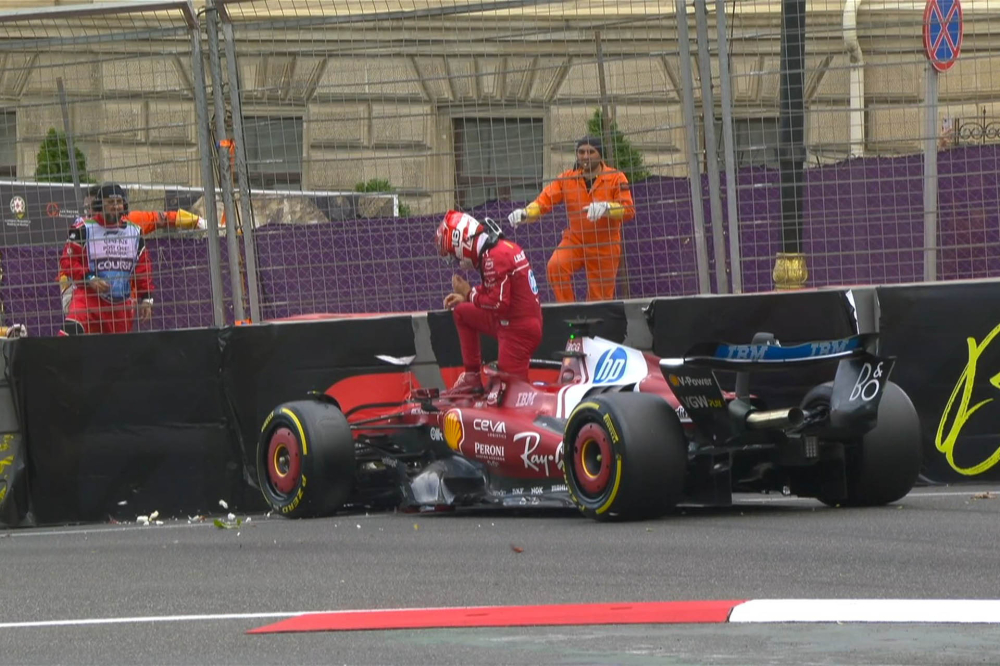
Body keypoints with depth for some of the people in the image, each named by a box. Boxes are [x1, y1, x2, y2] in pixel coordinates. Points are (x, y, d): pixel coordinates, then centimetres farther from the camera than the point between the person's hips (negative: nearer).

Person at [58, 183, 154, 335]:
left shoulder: (134, 232, 10)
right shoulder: (83, 229, -5)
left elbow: (143, 267, 15)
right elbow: (67, 261, -7)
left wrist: (146, 299, 10)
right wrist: (89, 279, -20)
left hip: (121, 304, 5)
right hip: (89, 295, -5)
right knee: (72, 328, -32)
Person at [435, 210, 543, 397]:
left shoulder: (494, 258, -20)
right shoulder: (502, 247, 10)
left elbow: (499, 303, -24)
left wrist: (470, 294, -9)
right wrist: (467, 296, 11)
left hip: (518, 330, -10)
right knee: (461, 312, 19)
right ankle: (471, 378, 18)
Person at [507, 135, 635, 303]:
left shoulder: (616, 178, -8)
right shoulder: (567, 178, 0)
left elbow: (628, 211, -18)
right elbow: (543, 201, -9)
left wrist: (606, 207, -38)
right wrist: (525, 213, -29)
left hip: (605, 248, -2)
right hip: (575, 240, 2)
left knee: (600, 298, 1)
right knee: (555, 266, -27)